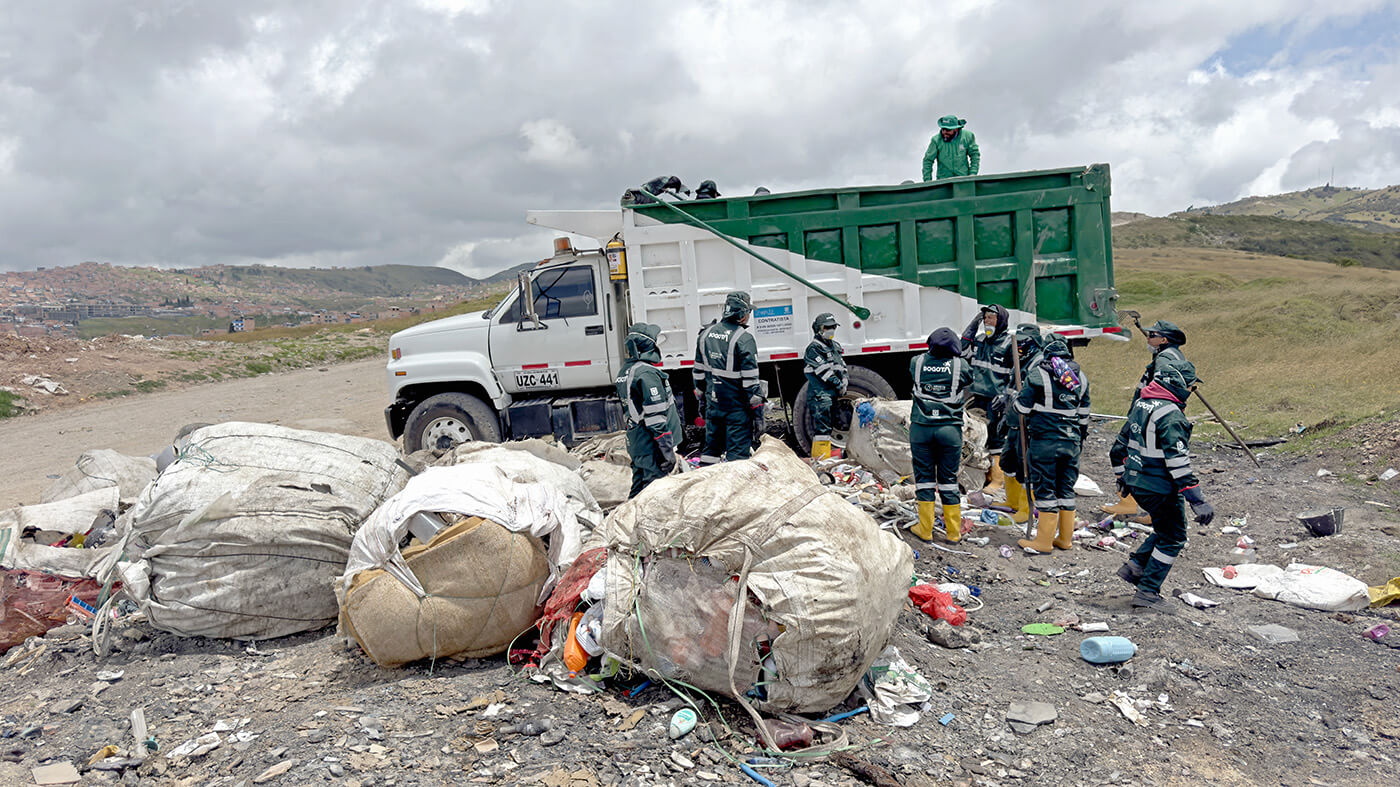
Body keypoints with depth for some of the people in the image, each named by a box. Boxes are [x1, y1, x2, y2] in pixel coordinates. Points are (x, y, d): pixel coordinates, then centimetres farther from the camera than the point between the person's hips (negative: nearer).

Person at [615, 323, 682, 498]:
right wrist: (668, 451, -18)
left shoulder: (625, 371, 10)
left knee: (638, 491, 19)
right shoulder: (648, 374, -20)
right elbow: (657, 419, -22)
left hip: (635, 444, 10)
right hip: (651, 445, -10)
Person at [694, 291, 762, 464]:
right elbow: (750, 380, -16)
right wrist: (758, 413, -10)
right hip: (737, 407, -6)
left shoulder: (706, 334, 5)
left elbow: (699, 373, 12)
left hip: (713, 403, 6)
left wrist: (702, 398, 23)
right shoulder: (744, 339, -15)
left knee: (711, 449, 19)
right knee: (737, 454, 0)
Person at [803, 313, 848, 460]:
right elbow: (824, 370, -15)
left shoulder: (834, 346, 19)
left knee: (826, 427, 12)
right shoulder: (814, 348, -8)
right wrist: (839, 384, -12)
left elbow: (842, 365, 21)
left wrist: (845, 378, 1)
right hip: (820, 395, -9)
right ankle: (821, 459, -9)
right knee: (822, 427, -11)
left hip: (832, 395, 9)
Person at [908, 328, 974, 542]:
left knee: (924, 478, 8)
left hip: (920, 428, 1)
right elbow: (969, 378, 15)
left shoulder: (917, 362, -1)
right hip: (949, 429, -1)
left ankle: (925, 530, 12)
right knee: (949, 480, 8)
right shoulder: (960, 365, -4)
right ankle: (953, 532, 16)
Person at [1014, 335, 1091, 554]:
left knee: (1045, 489, -1)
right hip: (1072, 441, 6)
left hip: (1045, 440, -6)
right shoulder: (1080, 376, 10)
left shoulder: (1038, 374, -9)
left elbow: (1022, 407, -8)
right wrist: (1081, 437, 26)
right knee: (1066, 489, 13)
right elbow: (1084, 413, 16)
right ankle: (1065, 538, 21)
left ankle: (1044, 541, 3)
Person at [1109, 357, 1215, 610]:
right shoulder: (1170, 414, -21)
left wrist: (1122, 477, 28)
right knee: (1173, 538, 7)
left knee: (1167, 529, 24)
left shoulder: (1141, 405, 7)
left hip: (1137, 483, 9)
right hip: (1161, 489, -9)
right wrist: (1197, 500, -22)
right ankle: (1147, 592, 10)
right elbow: (1178, 462, -25)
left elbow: (1120, 444, 17)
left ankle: (1135, 566, 21)